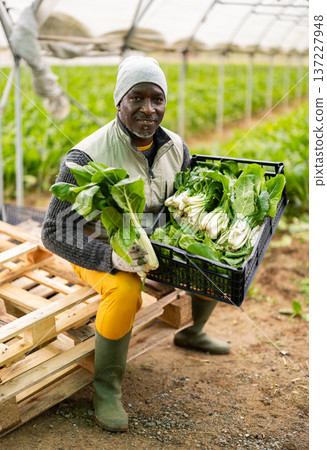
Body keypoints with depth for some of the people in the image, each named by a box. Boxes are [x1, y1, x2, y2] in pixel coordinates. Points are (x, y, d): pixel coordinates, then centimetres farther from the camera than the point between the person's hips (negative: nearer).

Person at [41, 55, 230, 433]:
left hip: (154, 245, 6)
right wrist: (111, 257, -42)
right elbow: (55, 232, -28)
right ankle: (106, 387, -12)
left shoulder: (175, 147, -7)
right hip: (98, 253, -6)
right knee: (126, 289, -36)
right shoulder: (86, 158, -26)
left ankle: (192, 332, 28)